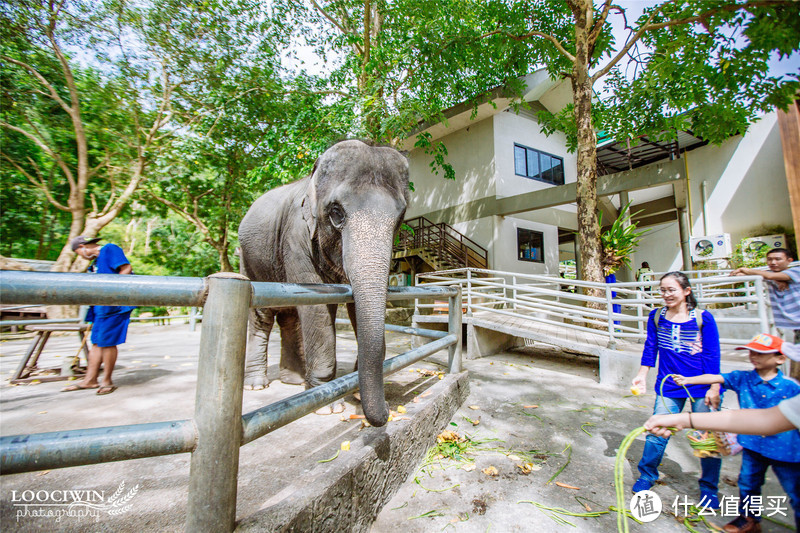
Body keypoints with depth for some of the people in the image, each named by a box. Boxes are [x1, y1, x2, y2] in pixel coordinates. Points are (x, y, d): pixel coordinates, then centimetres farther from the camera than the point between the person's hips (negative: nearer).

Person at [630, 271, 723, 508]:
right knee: (656, 433, 4)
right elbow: (650, 348, 7)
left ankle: (709, 488, 30)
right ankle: (647, 475, 25)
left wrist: (714, 388, -7)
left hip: (702, 387, -1)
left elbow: (713, 355, -5)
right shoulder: (656, 317, 0)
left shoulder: (703, 318, -7)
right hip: (668, 386, 2)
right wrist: (642, 375, 6)